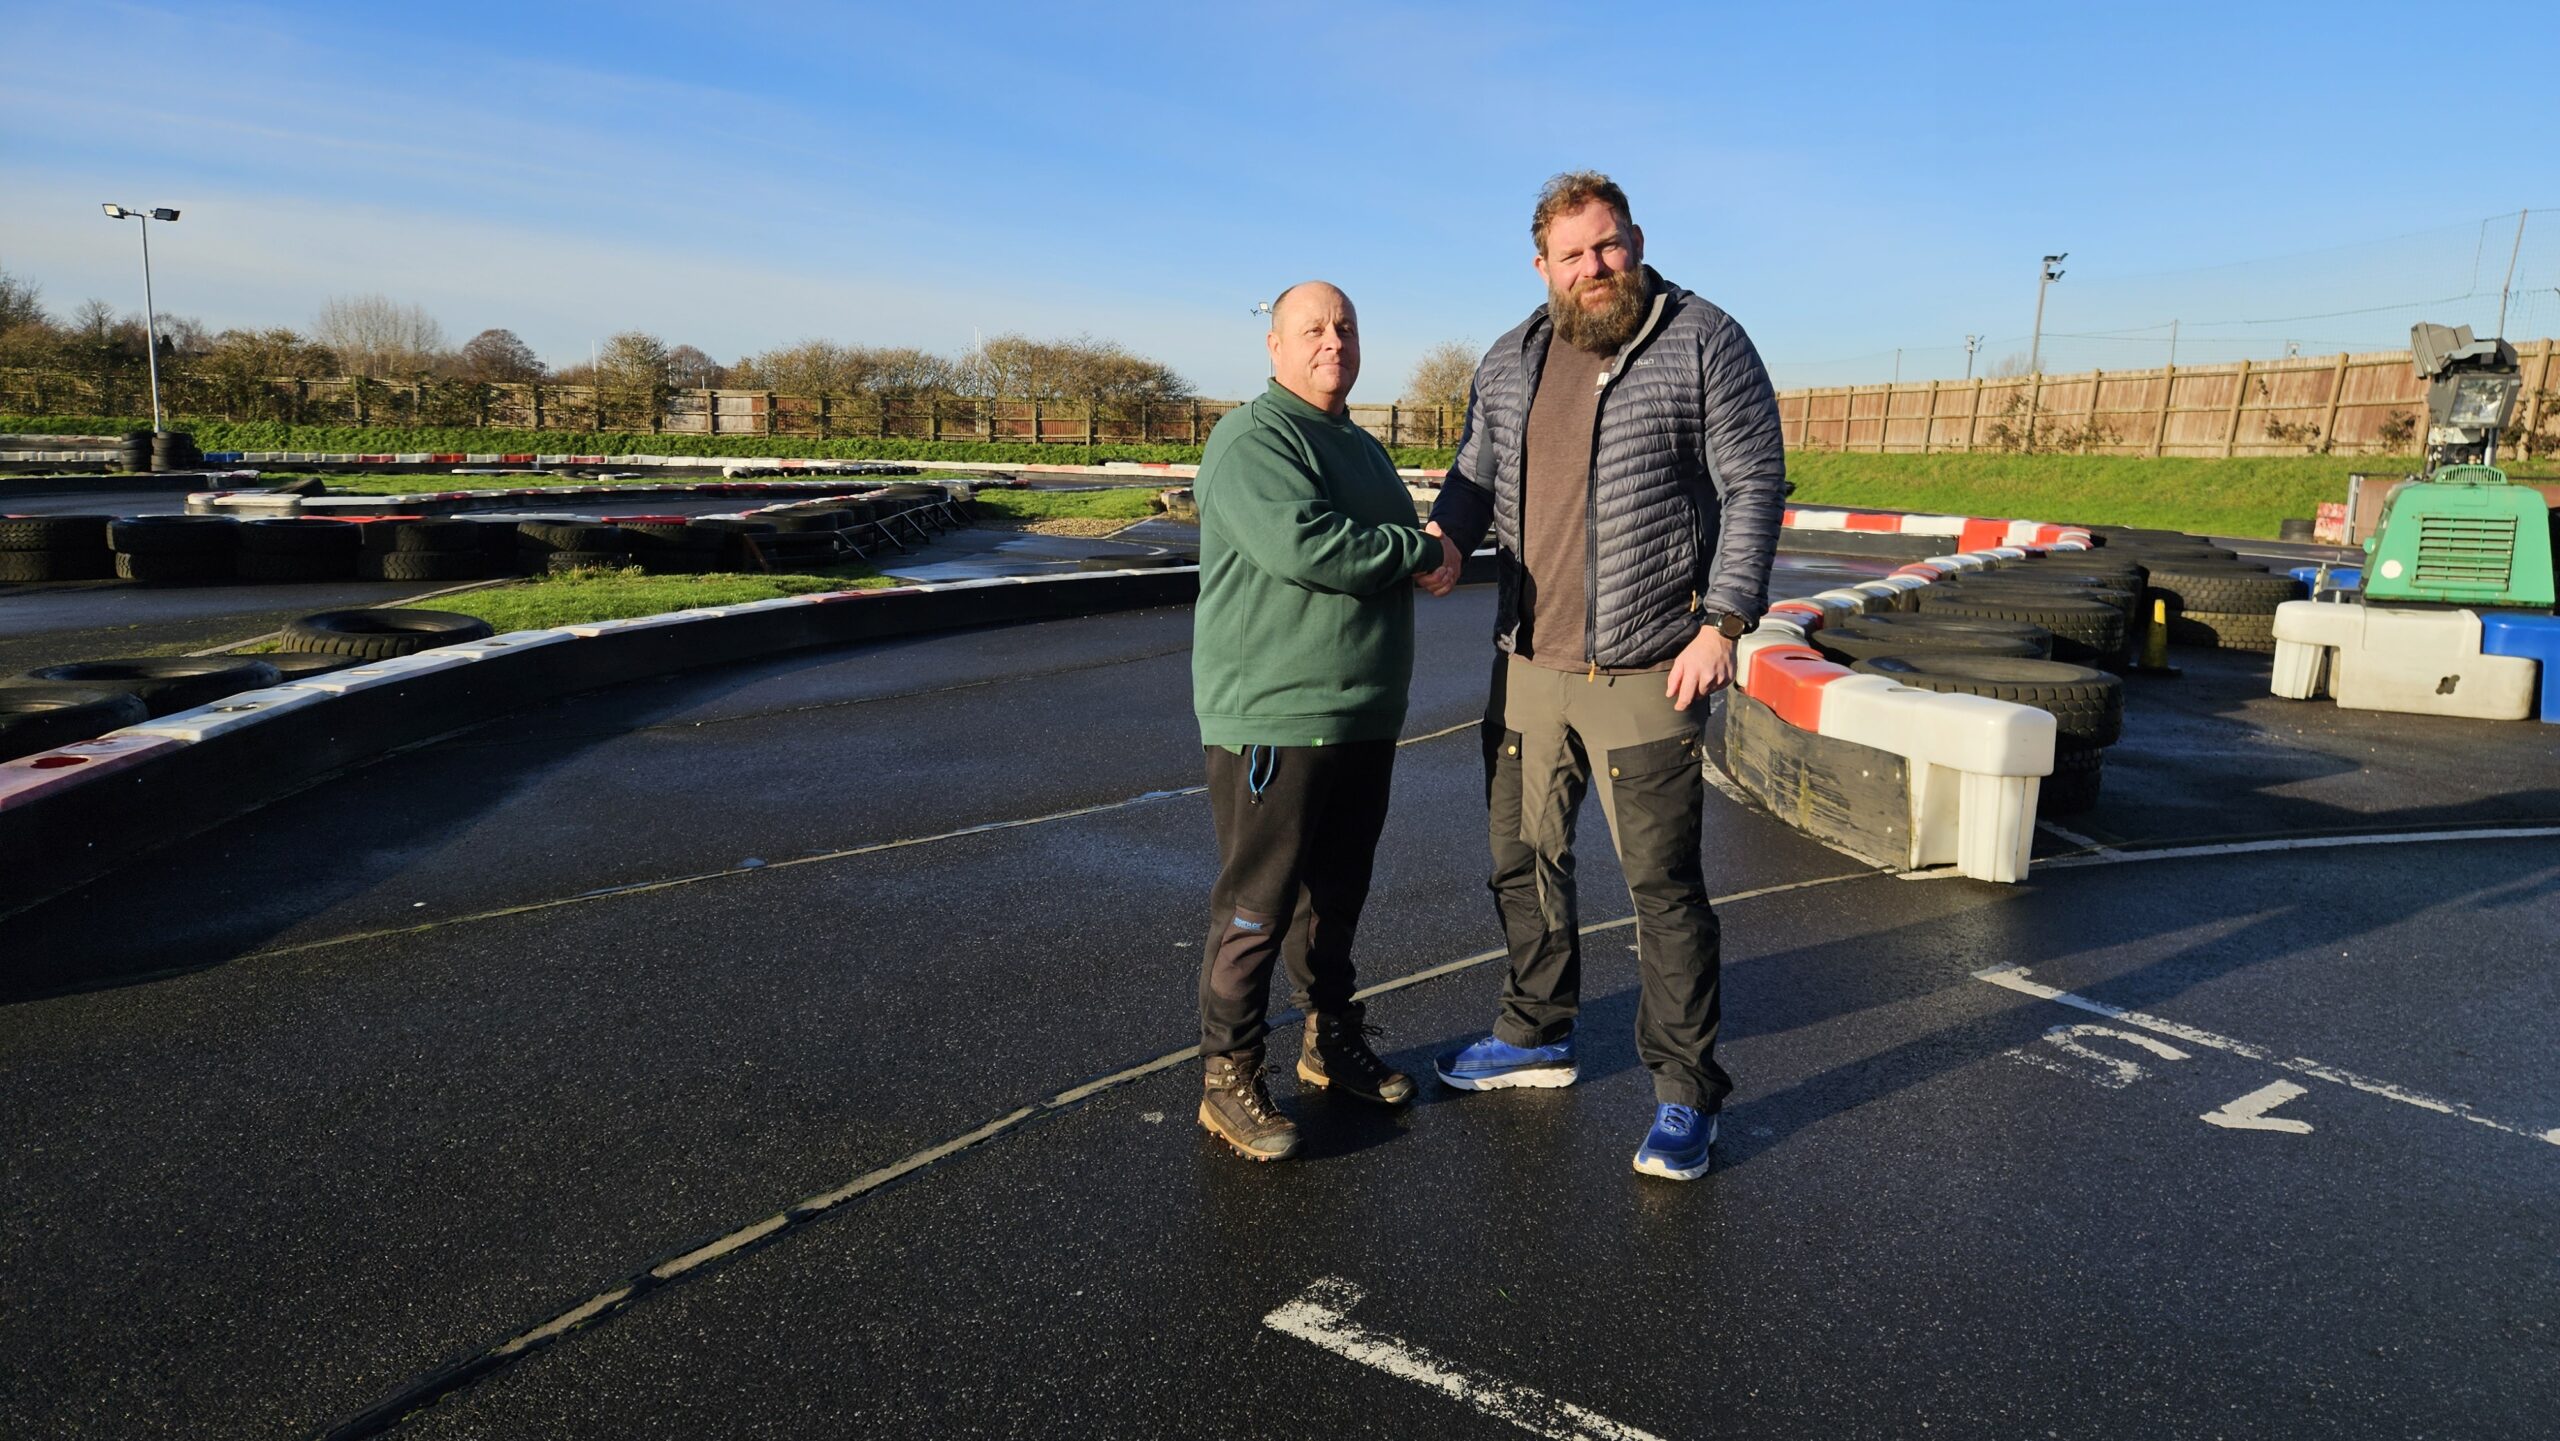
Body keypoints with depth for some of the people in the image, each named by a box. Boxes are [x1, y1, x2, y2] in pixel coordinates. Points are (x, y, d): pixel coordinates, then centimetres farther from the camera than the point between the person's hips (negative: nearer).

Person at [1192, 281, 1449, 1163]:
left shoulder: (1364, 449, 19)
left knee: (1338, 892, 18)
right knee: (1256, 906, -2)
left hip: (1365, 721, 9)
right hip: (1272, 720, -9)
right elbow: (1299, 544, -27)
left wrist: (1424, 558, 6)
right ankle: (1228, 1076, 10)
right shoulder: (1251, 439, -11)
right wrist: (1414, 553, -14)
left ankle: (1331, 1040, 34)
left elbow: (1405, 550, 29)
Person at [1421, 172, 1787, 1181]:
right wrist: (1447, 532, -3)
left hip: (1645, 672, -6)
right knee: (1523, 857, 15)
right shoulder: (1511, 362, 11)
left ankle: (1685, 1096, 13)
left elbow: (1753, 489, -7)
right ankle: (1537, 1035, 35)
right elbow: (1477, 470, 20)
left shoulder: (1704, 344, -4)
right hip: (1526, 664, 6)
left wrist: (1723, 622, -15)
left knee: (1664, 884, -1)